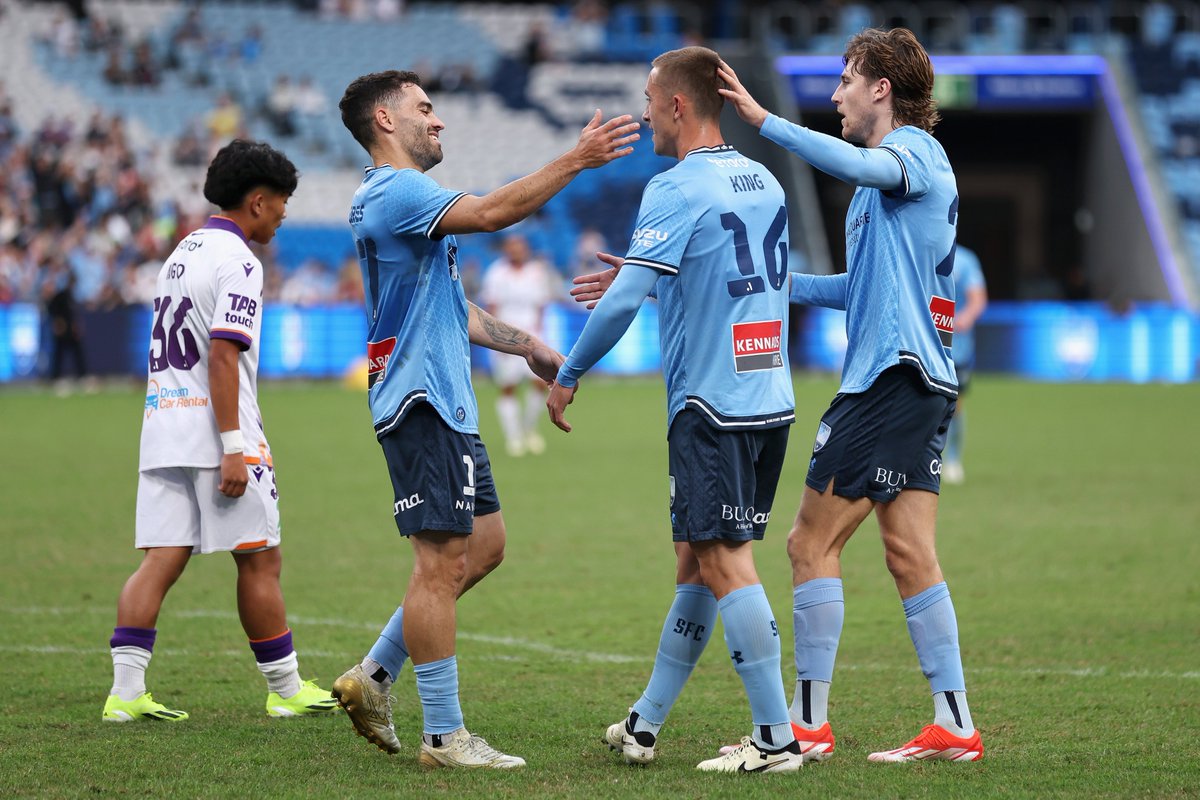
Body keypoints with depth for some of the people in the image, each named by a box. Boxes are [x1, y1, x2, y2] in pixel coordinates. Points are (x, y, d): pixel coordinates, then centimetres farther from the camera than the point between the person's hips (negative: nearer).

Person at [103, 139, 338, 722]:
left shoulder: (182, 254, 19)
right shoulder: (237, 263, -9)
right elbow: (222, 356, -18)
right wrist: (234, 447, -20)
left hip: (163, 429, 8)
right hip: (215, 433, -8)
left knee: (161, 560, 2)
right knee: (259, 561, 2)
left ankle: (125, 691, -7)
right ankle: (285, 690, 9)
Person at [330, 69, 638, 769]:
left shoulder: (404, 197, 23)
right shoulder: (394, 192, -12)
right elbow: (492, 212, -26)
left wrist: (528, 346, 29)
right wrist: (576, 161, -24)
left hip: (447, 402, 11)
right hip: (423, 400, -11)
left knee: (483, 545, 13)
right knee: (443, 560, -9)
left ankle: (375, 676, 17)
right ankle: (444, 736, -6)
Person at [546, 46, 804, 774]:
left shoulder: (678, 190, -12)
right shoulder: (763, 182, 12)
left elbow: (625, 300, -16)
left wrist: (569, 376, -5)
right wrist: (652, 274, 28)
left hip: (712, 406, -8)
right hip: (771, 400, 8)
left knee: (725, 565, -5)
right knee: (698, 561, 14)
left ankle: (777, 738, -7)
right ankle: (645, 725, 22)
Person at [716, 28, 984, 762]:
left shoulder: (915, 151, -8)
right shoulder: (888, 174, 22)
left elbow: (857, 163, -33)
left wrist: (761, 118, -33)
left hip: (891, 376, -10)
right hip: (920, 380, 10)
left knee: (813, 543, -5)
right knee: (910, 555, 7)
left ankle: (809, 724, -2)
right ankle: (956, 727, 5)